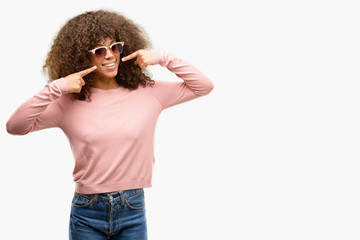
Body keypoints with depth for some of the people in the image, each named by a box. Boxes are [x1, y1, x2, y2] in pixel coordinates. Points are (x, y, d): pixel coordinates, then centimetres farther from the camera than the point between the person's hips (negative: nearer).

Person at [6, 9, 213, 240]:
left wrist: (163, 58, -4)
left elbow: (204, 86, 5)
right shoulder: (70, 104, -3)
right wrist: (56, 88, -17)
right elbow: (15, 126, -10)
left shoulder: (147, 93, 1)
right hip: (86, 213, -1)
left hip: (133, 212, 1)